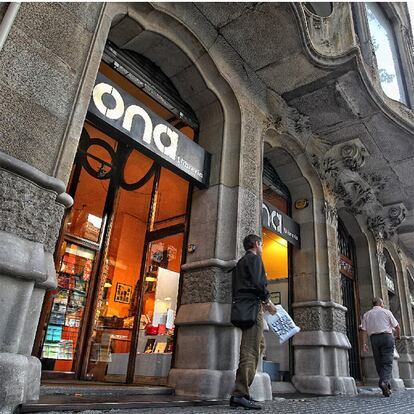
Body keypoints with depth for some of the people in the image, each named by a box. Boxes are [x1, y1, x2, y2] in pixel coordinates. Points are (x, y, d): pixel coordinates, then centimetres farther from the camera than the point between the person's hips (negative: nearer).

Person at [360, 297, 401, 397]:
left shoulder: (366, 314, 13)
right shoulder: (386, 312, 7)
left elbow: (364, 330, 4)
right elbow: (397, 326, 8)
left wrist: (364, 343, 1)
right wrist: (398, 336, 27)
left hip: (374, 338, 3)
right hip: (386, 337, -2)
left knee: (379, 363, 10)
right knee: (387, 362, -6)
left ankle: (386, 385, 10)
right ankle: (384, 382, -26)